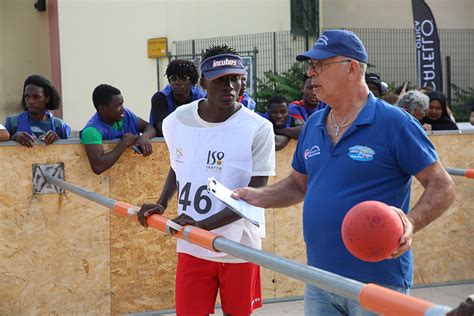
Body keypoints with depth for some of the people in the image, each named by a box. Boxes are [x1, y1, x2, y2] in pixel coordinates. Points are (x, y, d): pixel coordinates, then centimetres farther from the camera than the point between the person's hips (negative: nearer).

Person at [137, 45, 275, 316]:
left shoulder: (258, 129, -14)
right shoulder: (177, 120, -2)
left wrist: (204, 225, -26)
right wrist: (162, 204, 3)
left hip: (238, 248, -2)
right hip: (192, 249, 2)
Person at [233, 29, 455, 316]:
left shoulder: (395, 123, -10)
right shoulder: (313, 125, 10)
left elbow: (442, 187, -9)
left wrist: (411, 223, -26)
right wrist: (259, 197, 5)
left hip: (378, 279, -6)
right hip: (318, 279, 6)